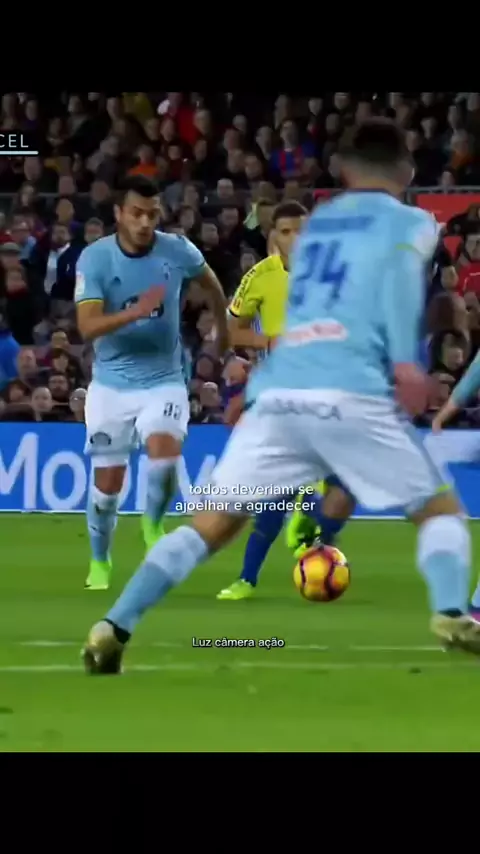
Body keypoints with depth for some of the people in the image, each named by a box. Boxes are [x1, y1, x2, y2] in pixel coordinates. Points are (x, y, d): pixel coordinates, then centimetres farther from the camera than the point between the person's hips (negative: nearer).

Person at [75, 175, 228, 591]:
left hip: (164, 380, 0)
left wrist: (224, 327, 27)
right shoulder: (94, 258, -15)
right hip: (112, 383, 0)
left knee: (165, 453, -26)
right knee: (107, 483, 4)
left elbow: (210, 280, 15)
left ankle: (153, 524, 5)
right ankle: (99, 563, 30)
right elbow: (87, 326, -25)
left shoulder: (177, 250, -9)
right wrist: (135, 311, -40)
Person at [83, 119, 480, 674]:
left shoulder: (315, 223, 29)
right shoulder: (410, 222, 12)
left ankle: (114, 628, -3)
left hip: (278, 392, 4)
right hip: (351, 395, -4)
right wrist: (404, 360, -16)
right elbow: (399, 271, -9)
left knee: (213, 524, 10)